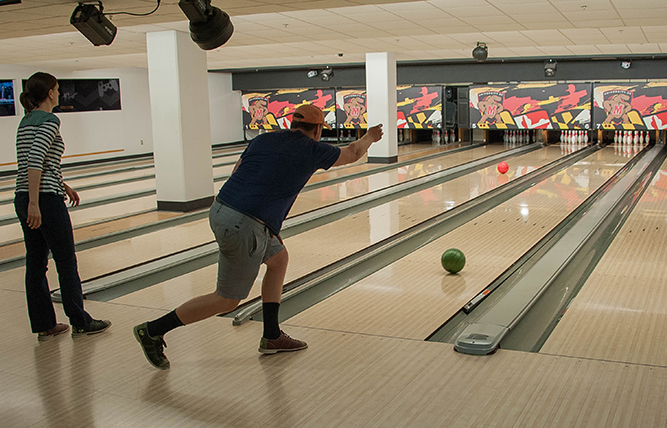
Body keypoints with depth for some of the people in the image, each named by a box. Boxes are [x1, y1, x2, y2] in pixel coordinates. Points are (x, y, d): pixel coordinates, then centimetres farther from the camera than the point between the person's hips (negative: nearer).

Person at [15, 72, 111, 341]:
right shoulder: (49, 121, -12)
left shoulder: (26, 121, 15)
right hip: (45, 200, -9)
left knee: (36, 263, 11)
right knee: (66, 262, 3)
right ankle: (80, 322, 14)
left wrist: (62, 185, 28)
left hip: (23, 198, 9)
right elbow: (35, 160, -24)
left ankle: (44, 325, 19)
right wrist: (34, 203, -27)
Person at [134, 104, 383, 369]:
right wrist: (370, 137, 40)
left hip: (220, 210, 8)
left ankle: (272, 337, 28)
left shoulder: (263, 140, 14)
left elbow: (237, 173, 16)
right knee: (227, 300, 7)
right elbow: (352, 154, 19)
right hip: (245, 228, -8)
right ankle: (153, 331, 12)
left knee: (278, 258, 23)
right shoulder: (311, 150, 2)